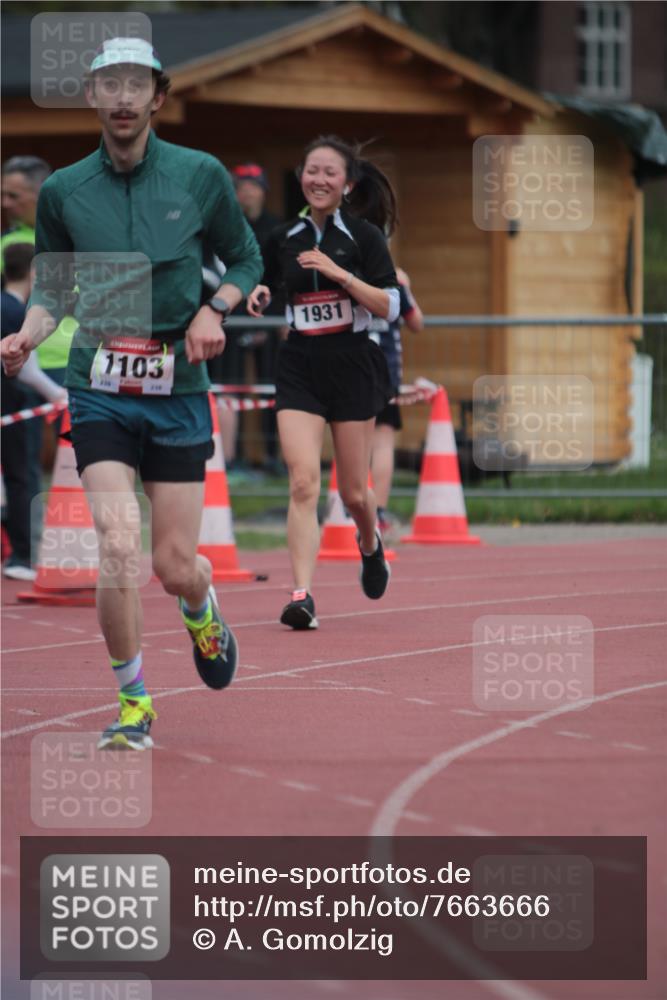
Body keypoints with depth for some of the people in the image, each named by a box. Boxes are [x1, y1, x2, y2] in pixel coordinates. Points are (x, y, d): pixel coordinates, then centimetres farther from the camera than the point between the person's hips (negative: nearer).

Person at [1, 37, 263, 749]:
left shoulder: (201, 176, 0)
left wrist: (215, 309, -6)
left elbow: (247, 261, 13)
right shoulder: (62, 191, 3)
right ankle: (133, 704, 0)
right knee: (117, 546, -17)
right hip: (99, 390, 0)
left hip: (179, 391, 0)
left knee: (174, 566, 2)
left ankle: (202, 612, 41)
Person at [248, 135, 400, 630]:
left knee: (354, 491, 8)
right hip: (299, 367, 2)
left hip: (352, 367, -2)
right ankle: (302, 596, -18)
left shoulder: (364, 237, -3)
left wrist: (340, 273, -20)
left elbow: (390, 306, -9)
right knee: (303, 482, -15)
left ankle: (371, 545, 42)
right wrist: (259, 296, -2)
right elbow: (270, 292, 21)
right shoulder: (283, 238, 7)